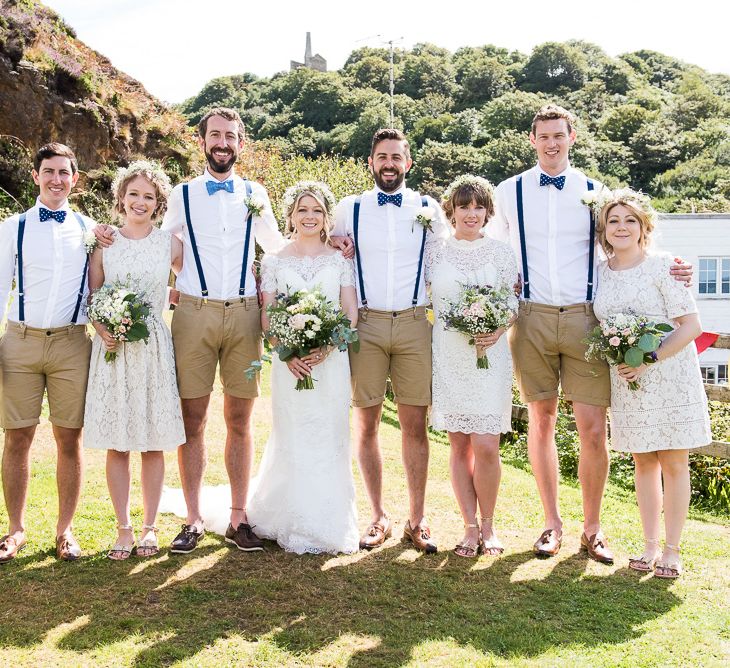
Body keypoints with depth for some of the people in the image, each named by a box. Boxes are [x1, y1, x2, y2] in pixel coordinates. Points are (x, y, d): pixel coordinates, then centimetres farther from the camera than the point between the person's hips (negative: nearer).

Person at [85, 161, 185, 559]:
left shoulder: (169, 244, 4)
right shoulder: (104, 244, 5)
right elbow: (91, 297, 8)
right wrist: (103, 329, -9)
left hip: (154, 348, 0)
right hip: (112, 349, 0)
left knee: (154, 443, 4)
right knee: (116, 443, 3)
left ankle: (149, 527, 16)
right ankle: (123, 528, 15)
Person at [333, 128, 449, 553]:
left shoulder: (429, 210, 8)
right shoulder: (349, 210, 8)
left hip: (415, 324, 0)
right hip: (365, 325, 1)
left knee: (415, 425, 1)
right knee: (367, 423, 4)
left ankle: (417, 520, 11)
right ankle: (379, 518, 15)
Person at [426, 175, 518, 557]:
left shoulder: (501, 254, 6)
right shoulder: (435, 253, 7)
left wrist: (499, 330, -10)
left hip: (489, 357, -1)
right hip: (446, 357, 1)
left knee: (485, 446, -8)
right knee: (459, 445, 4)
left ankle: (488, 525, 12)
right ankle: (470, 527, 15)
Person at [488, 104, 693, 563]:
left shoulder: (593, 192, 9)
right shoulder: (509, 193, 8)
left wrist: (669, 272, 0)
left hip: (584, 319, 0)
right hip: (532, 319, 0)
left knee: (593, 428, -3)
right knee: (541, 420, 7)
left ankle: (592, 529, 14)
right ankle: (553, 524, 21)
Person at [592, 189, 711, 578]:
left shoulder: (662, 266, -8)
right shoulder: (600, 273, 5)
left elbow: (691, 327, -11)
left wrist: (649, 360, -18)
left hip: (670, 376, -4)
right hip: (627, 381, 4)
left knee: (674, 463, 2)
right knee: (644, 462, 10)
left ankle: (672, 551, 11)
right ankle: (650, 547, 19)